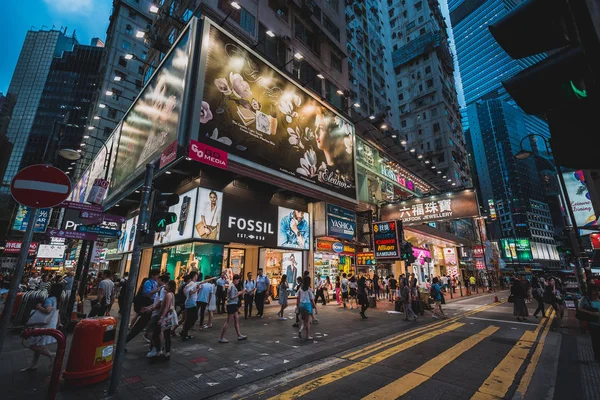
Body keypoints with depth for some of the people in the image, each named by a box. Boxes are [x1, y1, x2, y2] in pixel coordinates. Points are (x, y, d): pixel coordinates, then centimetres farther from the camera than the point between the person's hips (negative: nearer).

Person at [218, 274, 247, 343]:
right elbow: (232, 297, -23)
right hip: (231, 305, -10)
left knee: (237, 320, 15)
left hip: (233, 305, 10)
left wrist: (239, 293, 8)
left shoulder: (232, 286, 12)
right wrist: (239, 294, -15)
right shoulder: (233, 287, -18)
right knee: (228, 322, -2)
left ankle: (239, 335, 24)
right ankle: (221, 338, 6)